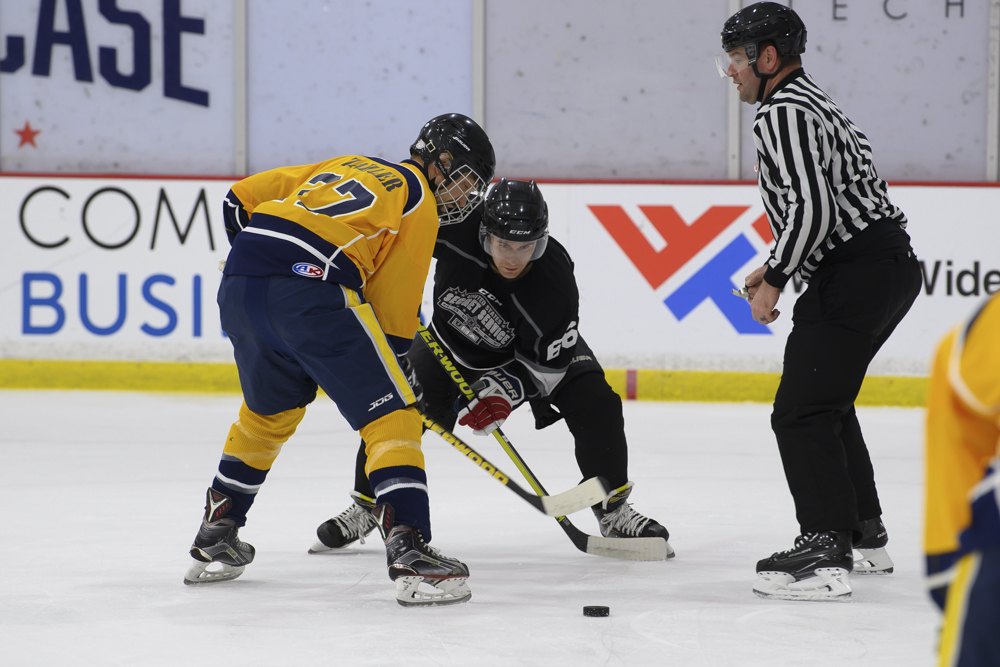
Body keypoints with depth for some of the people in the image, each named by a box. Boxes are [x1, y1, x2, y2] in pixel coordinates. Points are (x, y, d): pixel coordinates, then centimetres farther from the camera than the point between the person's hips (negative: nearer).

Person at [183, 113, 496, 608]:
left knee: (268, 412, 29)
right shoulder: (418, 203, 12)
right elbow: (395, 310, 10)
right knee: (391, 415, -4)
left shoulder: (347, 167, 32)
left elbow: (243, 197, 30)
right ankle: (409, 553, -17)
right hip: (310, 288, -8)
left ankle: (215, 537, 35)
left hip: (238, 288, 8)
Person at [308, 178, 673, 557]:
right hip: (452, 340, 1)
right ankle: (366, 506, 10)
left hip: (538, 345, -1)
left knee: (595, 404, -20)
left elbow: (547, 362, -25)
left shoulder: (555, 282, -37)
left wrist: (506, 390, -38)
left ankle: (614, 511, -1)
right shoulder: (456, 224, -36)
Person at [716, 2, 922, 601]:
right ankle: (865, 536, 29)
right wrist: (778, 267, 21)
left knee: (801, 413, -13)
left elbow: (812, 209, -23)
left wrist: (775, 279, -14)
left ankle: (826, 555, -20)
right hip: (893, 262, 11)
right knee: (828, 403, 23)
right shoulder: (813, 103, 22)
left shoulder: (784, 114, -12)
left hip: (856, 275, -11)